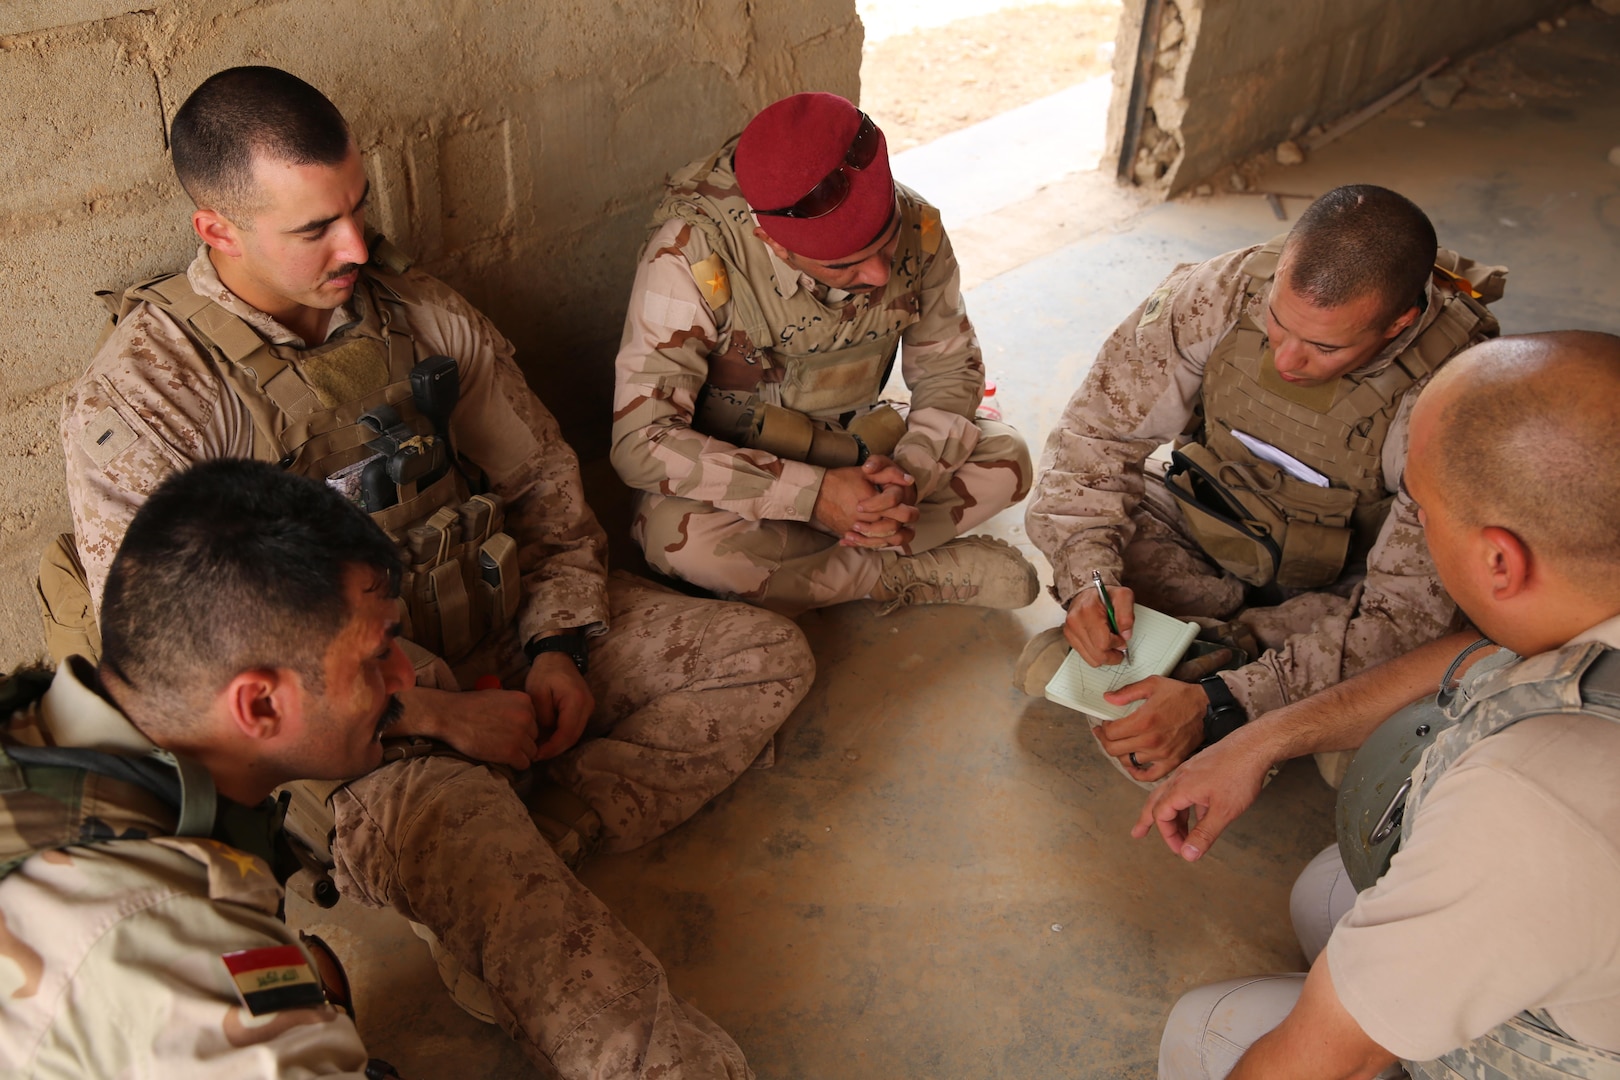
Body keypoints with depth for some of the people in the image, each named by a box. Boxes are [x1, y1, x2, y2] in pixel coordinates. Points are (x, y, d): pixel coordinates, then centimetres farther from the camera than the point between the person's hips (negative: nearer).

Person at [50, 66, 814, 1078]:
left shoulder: (419, 312, 4)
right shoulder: (139, 400, -12)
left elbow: (543, 482, 12)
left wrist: (559, 645, -4)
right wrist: (437, 711, -20)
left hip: (506, 627, 7)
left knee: (770, 655, -4)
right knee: (459, 830, -39)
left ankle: (546, 831, -21)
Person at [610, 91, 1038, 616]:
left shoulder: (917, 227, -18)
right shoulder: (691, 255, -29)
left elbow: (951, 371, -5)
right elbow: (640, 442, -29)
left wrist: (908, 471, -26)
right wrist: (814, 493, -36)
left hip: (859, 452, 4)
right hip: (740, 472, -3)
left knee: (1006, 457, -16)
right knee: (676, 536, -35)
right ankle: (909, 574, -18)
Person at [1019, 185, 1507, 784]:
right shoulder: (1222, 291, -25)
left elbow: (1406, 613, -30)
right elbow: (1096, 434, -16)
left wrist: (1219, 705, -40)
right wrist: (1089, 575, -34)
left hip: (1338, 586, -2)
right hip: (1204, 528, 3)